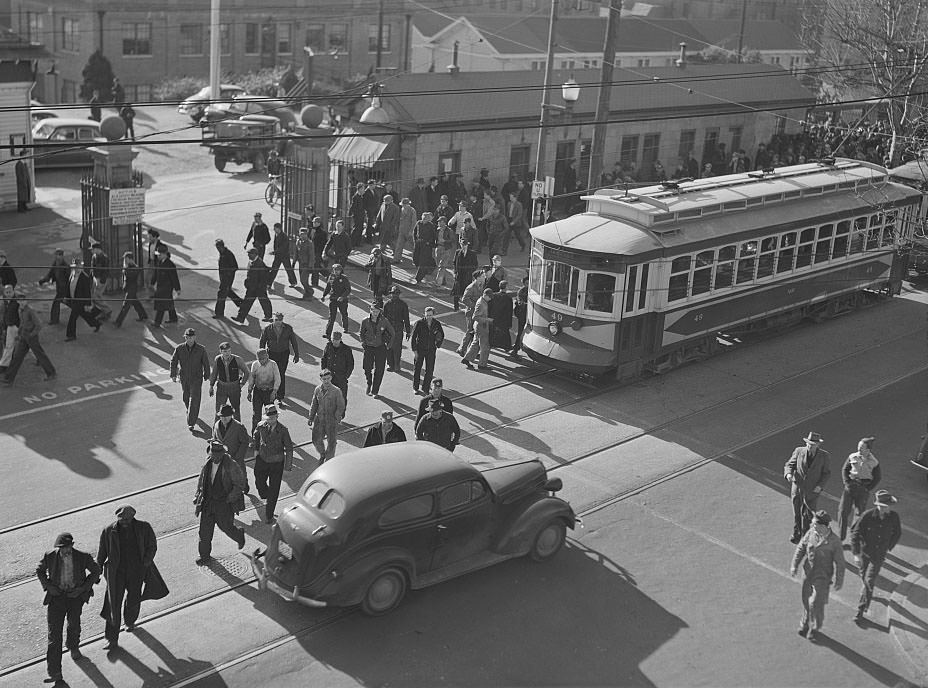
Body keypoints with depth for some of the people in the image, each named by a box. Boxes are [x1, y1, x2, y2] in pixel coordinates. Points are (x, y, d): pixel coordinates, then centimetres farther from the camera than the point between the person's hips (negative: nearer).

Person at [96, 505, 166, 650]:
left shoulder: (144, 528, -8)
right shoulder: (109, 531, -8)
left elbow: (152, 546, 2)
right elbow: (101, 553, 3)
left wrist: (146, 562, -10)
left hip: (136, 572, 1)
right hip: (116, 573, -1)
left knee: (133, 600, 18)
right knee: (113, 605, -4)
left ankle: (130, 621, 51)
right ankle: (112, 640, 2)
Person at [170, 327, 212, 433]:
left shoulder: (201, 349, -11)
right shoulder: (179, 349, -8)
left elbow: (206, 363, -1)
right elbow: (173, 362, 0)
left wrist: (206, 376, 6)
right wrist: (173, 375, -6)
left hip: (196, 378, -3)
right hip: (184, 378, 3)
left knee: (194, 400, -9)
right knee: (186, 398, 19)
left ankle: (191, 423, -8)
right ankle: (190, 411, 50)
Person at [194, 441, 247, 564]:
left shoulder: (231, 466, -20)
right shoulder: (207, 464, -3)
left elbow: (240, 484, -12)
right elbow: (201, 481, 12)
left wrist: (229, 500, -16)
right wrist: (198, 500, 9)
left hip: (224, 504, -5)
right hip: (208, 502, 5)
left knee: (226, 527, 11)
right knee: (204, 530, 8)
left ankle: (239, 535, 45)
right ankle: (205, 556, 24)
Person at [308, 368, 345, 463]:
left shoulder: (336, 391, -14)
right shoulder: (317, 390, -2)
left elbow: (340, 406, -10)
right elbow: (314, 405, 9)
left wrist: (336, 418, -19)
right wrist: (311, 418, 7)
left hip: (332, 420, -3)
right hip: (319, 419, 3)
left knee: (331, 442, 8)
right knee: (316, 440, 7)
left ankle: (328, 460, 28)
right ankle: (322, 454, 37)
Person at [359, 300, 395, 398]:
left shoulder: (384, 321, -10)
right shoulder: (365, 321, -7)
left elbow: (392, 334, 4)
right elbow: (362, 333, 12)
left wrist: (388, 345, 3)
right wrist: (363, 342, 2)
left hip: (381, 348, -1)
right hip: (368, 348, 1)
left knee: (379, 370, 1)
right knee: (367, 368, 0)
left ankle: (375, 391, 14)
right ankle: (369, 384, 32)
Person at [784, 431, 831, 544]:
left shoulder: (823, 455, -6)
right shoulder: (799, 451, -5)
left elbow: (826, 473, 2)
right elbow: (789, 465, 2)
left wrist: (820, 486, -11)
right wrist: (788, 473, -20)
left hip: (812, 490, -1)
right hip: (797, 487, 1)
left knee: (808, 515, 3)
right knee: (797, 513, 14)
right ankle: (796, 534, 33)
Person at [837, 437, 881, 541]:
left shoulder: (873, 462, -5)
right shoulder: (853, 457, -1)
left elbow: (877, 477, 4)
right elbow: (844, 469, 7)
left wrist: (868, 489, -4)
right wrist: (847, 483, -4)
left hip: (863, 490, -1)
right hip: (850, 486, 2)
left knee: (860, 513, 5)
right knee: (843, 511, -4)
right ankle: (840, 537, 6)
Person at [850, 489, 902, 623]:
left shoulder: (893, 517, -15)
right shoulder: (867, 516, -23)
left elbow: (897, 533, 6)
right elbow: (855, 534, -14)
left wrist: (888, 548, 7)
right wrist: (856, 554, -15)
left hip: (879, 555, 0)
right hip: (864, 552, 0)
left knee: (869, 581, -5)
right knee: (864, 578, 20)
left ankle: (861, 610, 5)